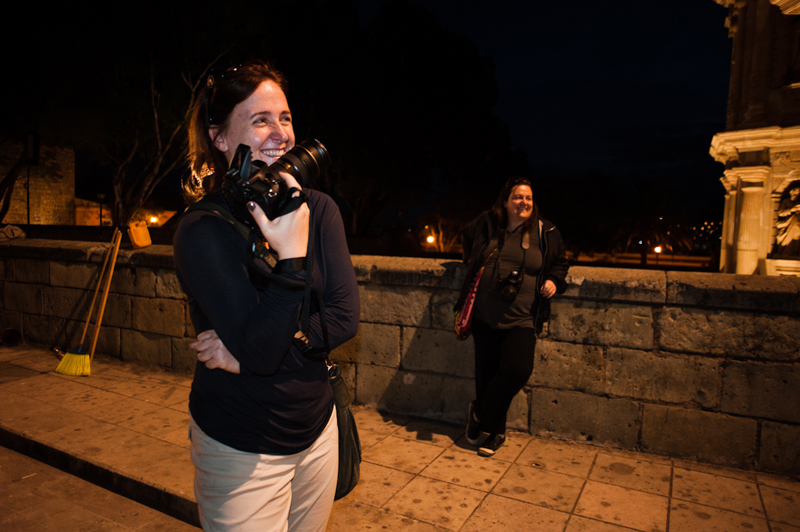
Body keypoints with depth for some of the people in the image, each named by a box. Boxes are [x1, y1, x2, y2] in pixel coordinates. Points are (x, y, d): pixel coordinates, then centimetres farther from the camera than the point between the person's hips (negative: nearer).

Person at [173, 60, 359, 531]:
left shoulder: (319, 209, -5)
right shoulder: (202, 230, -18)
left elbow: (345, 318, -11)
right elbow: (261, 351, -25)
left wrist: (248, 351, -17)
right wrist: (291, 254, -31)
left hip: (318, 430, 5)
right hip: (243, 450, -5)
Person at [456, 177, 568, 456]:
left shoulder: (545, 232, 3)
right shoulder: (486, 224, 3)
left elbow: (560, 262, 17)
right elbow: (466, 238, 26)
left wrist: (554, 280, -1)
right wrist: (473, 262, 18)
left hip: (521, 319, 0)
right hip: (485, 317, 1)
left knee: (517, 370, -16)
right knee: (486, 373, 6)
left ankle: (479, 412, 10)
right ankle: (496, 431, 29)